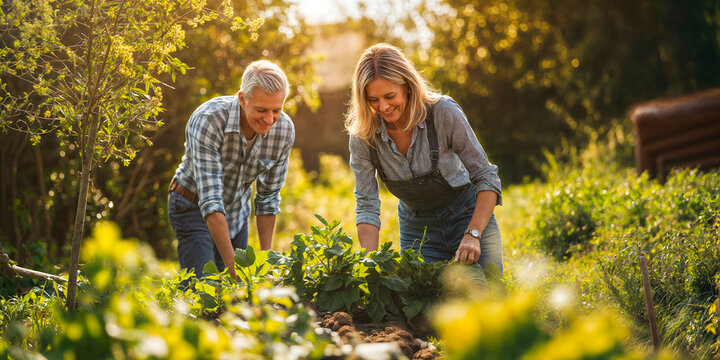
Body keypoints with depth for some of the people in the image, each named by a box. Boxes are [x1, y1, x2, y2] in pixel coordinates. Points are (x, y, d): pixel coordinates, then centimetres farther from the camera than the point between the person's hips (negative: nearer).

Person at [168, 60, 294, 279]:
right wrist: (232, 264, -43)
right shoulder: (209, 119, -33)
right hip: (194, 207, -4)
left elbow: (268, 196, -4)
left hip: (237, 210, 5)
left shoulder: (285, 130, -18)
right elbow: (210, 199, -37)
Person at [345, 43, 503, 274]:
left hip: (469, 216, -2)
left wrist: (473, 235, -29)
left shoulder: (443, 113, -24)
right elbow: (366, 205, -11)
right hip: (416, 227, 2)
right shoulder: (363, 137, -16)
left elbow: (486, 177, -18)